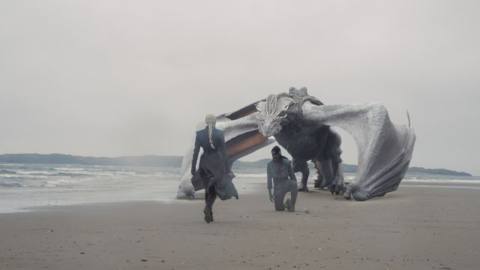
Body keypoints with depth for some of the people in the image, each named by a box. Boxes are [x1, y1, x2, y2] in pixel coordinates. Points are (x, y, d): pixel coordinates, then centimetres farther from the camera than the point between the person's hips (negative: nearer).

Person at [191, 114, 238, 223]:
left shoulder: (199, 134, -3)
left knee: (209, 188, 18)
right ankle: (208, 207, -21)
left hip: (205, 163, 2)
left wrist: (193, 169, 1)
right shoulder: (220, 133, -6)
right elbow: (224, 152, -6)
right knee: (215, 188, 8)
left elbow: (196, 152, -4)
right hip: (217, 163, -2)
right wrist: (227, 169, -1)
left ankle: (209, 214, 16)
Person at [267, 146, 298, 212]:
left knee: (293, 184, -38)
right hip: (278, 187, 1)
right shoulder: (270, 165, 2)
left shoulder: (286, 162, -2)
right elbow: (269, 179, 6)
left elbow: (292, 176, 3)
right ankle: (285, 205, 24)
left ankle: (292, 204, -21)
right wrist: (270, 193, 3)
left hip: (286, 184, -1)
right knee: (278, 208, -12)